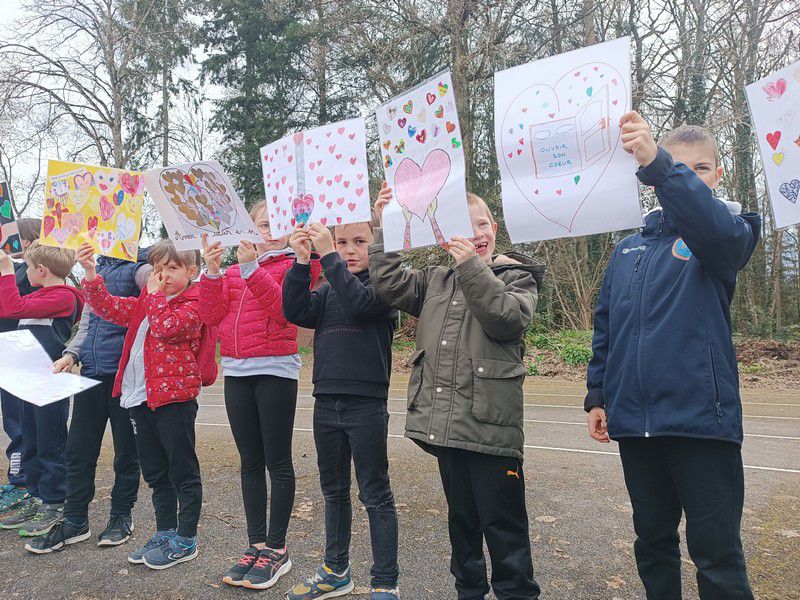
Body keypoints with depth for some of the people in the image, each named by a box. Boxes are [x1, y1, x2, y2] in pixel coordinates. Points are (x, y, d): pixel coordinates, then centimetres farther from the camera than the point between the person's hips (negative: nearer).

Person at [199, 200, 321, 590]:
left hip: (275, 370, -5)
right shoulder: (233, 270, 14)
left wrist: (251, 267, -23)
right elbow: (210, 315, 3)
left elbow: (282, 309, -17)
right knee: (251, 462, 11)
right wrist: (212, 271, -8)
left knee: (277, 461, 1)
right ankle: (256, 544, 21)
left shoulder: (293, 265, 0)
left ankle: (277, 549, 12)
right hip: (236, 371, 6)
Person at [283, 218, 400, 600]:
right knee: (333, 490, 17)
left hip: (366, 404, -6)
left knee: (375, 494, 2)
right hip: (326, 402, 6)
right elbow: (295, 311, -4)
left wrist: (327, 255, -23)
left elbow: (359, 303, -23)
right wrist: (301, 261, -12)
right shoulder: (327, 290, 13)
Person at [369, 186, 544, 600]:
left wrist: (473, 267, -21)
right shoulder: (436, 280, 15)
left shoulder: (517, 277, 3)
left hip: (490, 422, -5)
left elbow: (508, 319, -15)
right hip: (445, 422, 5)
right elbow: (390, 283, 3)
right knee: (461, 517, 19)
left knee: (503, 523, 2)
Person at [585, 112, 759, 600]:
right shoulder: (629, 249, 12)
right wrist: (597, 395, 10)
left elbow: (722, 229, -26)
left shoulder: (726, 234, 0)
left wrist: (659, 164, -38)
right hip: (635, 420, 4)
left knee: (718, 554, 3)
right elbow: (605, 327, 15)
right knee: (652, 541, 17)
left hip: (701, 418, -4)